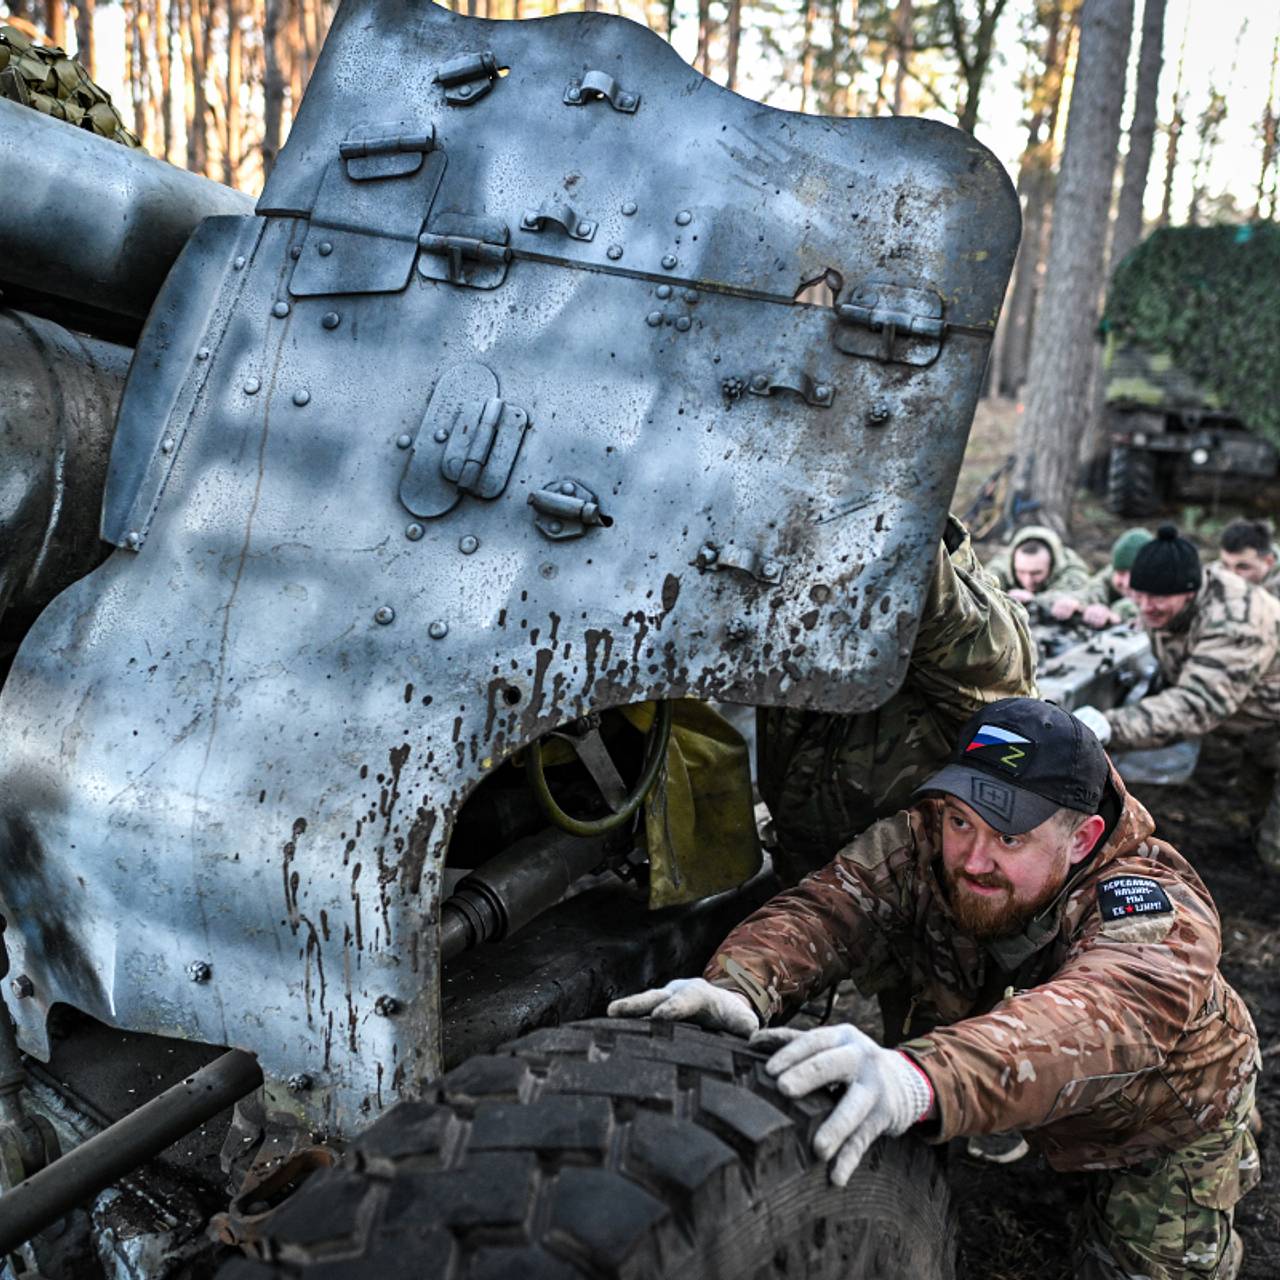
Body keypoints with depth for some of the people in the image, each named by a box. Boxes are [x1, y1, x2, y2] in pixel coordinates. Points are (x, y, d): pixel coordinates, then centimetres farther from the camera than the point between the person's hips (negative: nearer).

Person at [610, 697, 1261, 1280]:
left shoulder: (1156, 907, -41)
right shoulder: (923, 844, -28)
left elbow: (1108, 1015, -61)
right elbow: (821, 907, -43)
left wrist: (920, 1079, -80)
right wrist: (737, 990, -67)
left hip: (1166, 1112, -3)